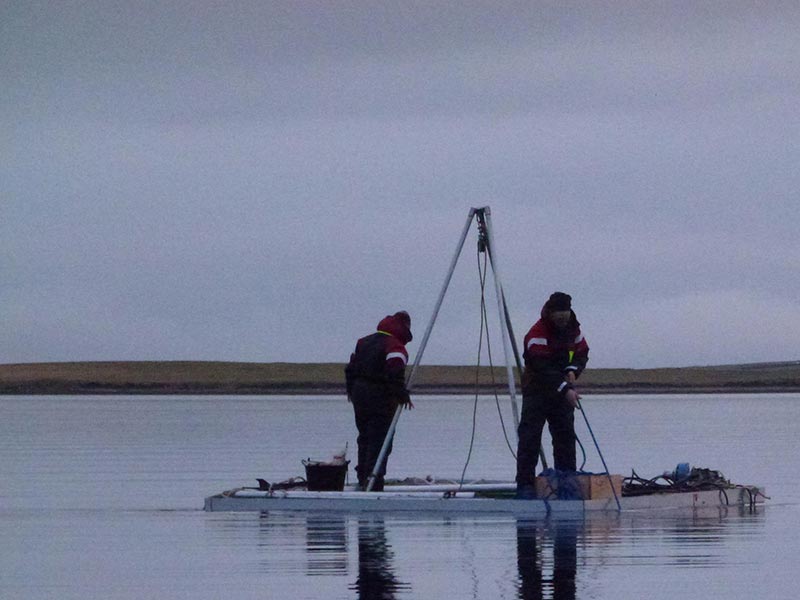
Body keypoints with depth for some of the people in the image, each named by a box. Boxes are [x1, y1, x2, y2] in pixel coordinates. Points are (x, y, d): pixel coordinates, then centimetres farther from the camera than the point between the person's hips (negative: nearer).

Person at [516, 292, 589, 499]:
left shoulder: (572, 329, 3)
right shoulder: (537, 334, -20)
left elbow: (582, 353, 14)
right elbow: (543, 367, -28)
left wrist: (573, 371, -9)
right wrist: (565, 389, -34)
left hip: (562, 392, 7)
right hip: (537, 390, -6)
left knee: (565, 435, 7)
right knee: (530, 437, -10)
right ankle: (525, 485, -12)